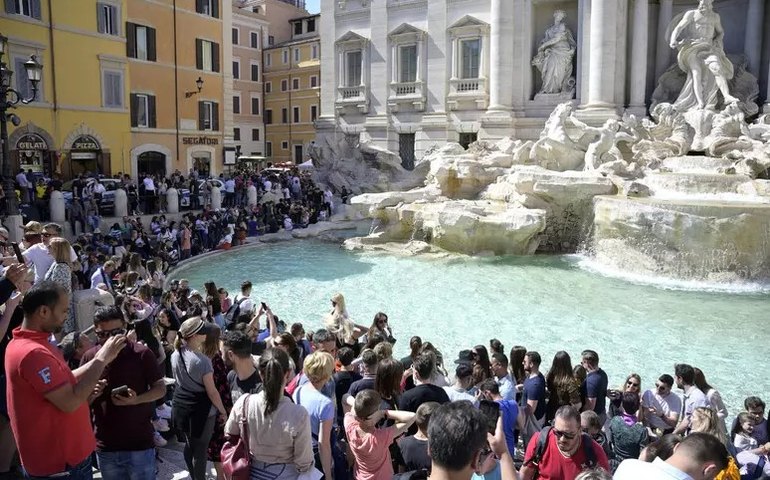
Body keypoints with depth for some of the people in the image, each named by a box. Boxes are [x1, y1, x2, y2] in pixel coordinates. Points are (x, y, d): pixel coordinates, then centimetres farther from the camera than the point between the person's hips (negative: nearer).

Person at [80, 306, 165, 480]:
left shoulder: (141, 353, -9)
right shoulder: (90, 357, 0)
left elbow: (160, 388, -5)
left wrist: (136, 400, -22)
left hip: (140, 443, -3)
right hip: (105, 446, 3)